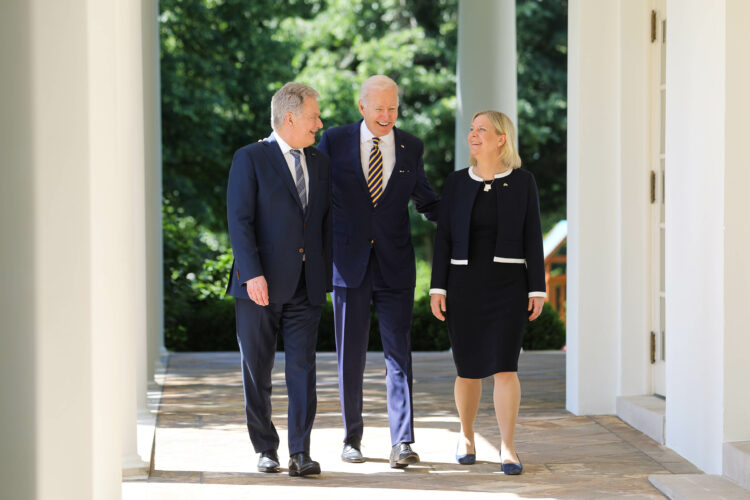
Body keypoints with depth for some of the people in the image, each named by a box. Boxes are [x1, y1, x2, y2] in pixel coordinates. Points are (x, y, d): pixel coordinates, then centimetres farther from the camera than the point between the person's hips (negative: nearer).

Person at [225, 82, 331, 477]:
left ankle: (301, 452, -3)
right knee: (257, 372, 4)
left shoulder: (320, 163, 14)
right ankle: (266, 450, 16)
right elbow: (239, 221, -9)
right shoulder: (250, 159, -3)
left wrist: (325, 275, 9)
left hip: (305, 286, 3)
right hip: (261, 283, -3)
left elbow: (325, 222, 16)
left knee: (303, 369, -4)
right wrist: (253, 274, -18)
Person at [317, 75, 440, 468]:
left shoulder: (411, 148, 5)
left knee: (399, 353, -5)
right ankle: (352, 439, 18)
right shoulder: (334, 141, 0)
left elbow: (425, 199, 17)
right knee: (350, 356, 5)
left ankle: (402, 443, -7)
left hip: (395, 266, 1)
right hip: (349, 263, -1)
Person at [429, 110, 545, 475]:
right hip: (463, 284, 2)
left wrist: (537, 289, -4)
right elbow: (443, 238, 3)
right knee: (469, 370, 6)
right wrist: (437, 288, -3)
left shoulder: (522, 182, 1)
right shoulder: (456, 183, 4)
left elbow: (532, 238, 0)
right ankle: (466, 436, 28)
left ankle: (507, 448, -6)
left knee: (505, 367, -12)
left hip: (508, 285, -1)